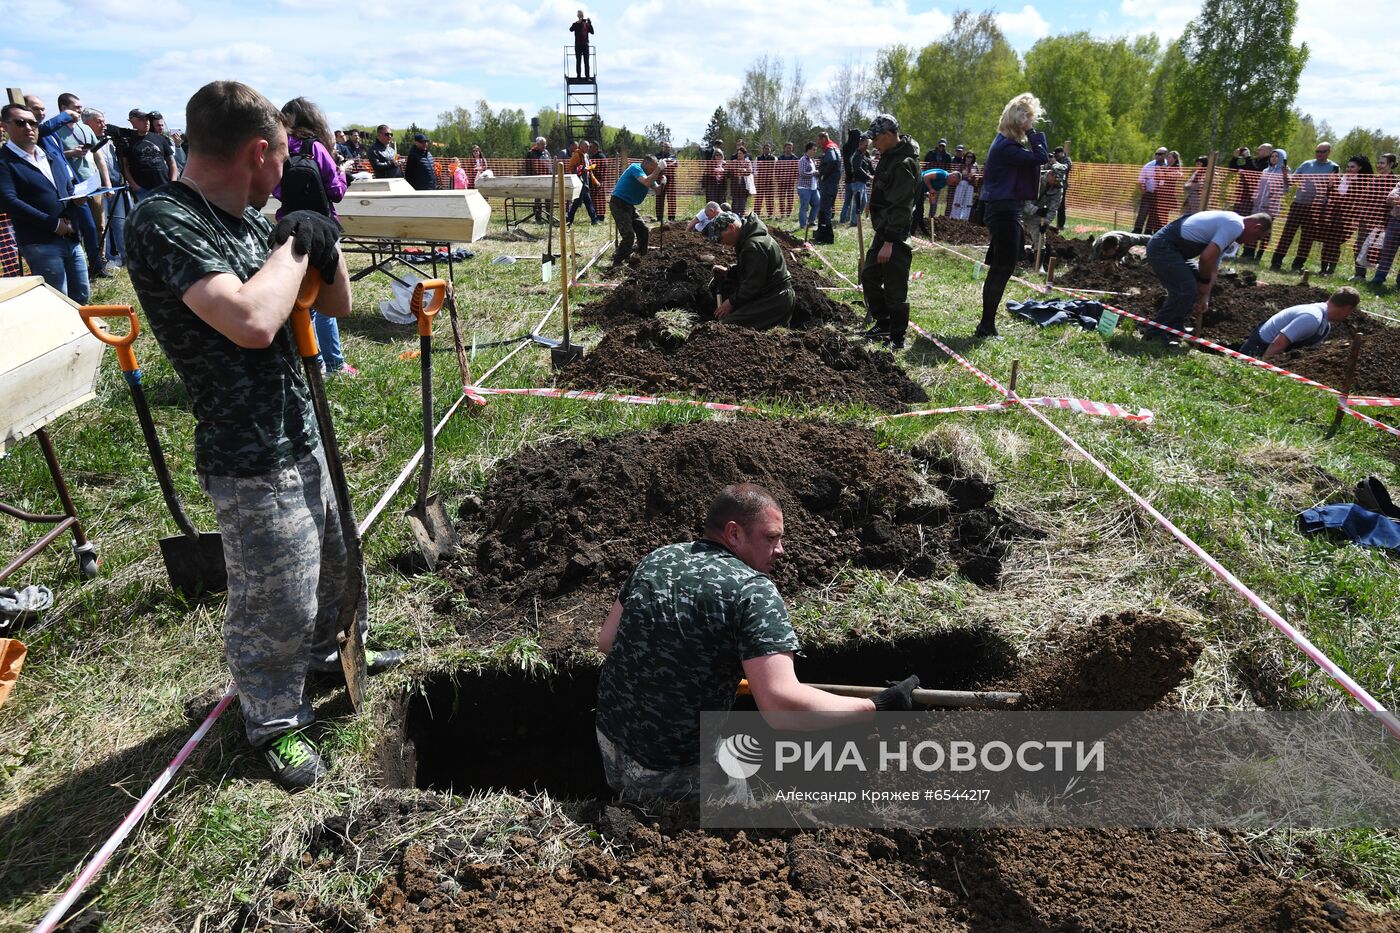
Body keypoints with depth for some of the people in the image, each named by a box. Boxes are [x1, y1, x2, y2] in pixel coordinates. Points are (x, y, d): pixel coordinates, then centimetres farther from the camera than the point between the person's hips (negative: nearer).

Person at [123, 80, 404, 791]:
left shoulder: (248, 219, 6)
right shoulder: (163, 223, -20)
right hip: (252, 463, -9)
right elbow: (251, 322, -36)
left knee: (331, 560, 26)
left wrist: (323, 240, -6)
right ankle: (274, 722, 32)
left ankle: (328, 650, 53)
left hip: (299, 434, 9)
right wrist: (295, 243, -19)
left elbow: (338, 305, 12)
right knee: (277, 605, 7)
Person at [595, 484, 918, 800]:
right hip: (672, 774, -7)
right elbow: (780, 702, -30)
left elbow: (606, 640, 7)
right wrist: (877, 707, -20)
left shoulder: (655, 559, -1)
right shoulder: (755, 591, -20)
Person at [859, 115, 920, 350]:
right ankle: (884, 324, 29)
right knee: (869, 276, 17)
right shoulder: (889, 156, 12)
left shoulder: (903, 164, -19)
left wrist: (889, 242, -26)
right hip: (883, 230, 11)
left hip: (896, 235, -11)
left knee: (894, 288, -5)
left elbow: (901, 207, -24)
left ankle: (897, 338, 5)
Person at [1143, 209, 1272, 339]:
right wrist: (1205, 282, -6)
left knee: (1190, 287, 17)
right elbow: (1206, 257, -23)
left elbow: (1213, 266, 23)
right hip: (1163, 247, -11)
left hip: (1168, 247, 11)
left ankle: (1172, 329, 22)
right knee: (1186, 291, -11)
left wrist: (1205, 295, 17)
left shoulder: (1229, 223, 21)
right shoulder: (1235, 226, -13)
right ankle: (1154, 333, -4)